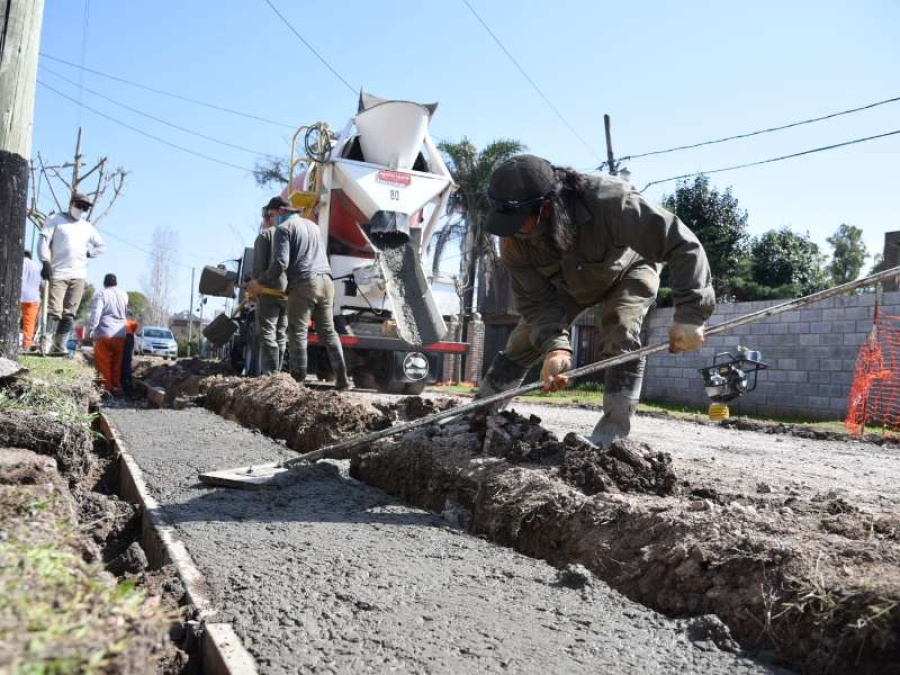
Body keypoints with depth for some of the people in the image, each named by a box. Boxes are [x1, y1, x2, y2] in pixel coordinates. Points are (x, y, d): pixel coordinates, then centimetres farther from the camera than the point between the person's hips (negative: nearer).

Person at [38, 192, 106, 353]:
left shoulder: (87, 227, 17)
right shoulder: (56, 220, 6)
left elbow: (102, 246, 27)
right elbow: (44, 240, -2)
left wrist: (88, 253, 10)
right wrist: (46, 262, -13)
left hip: (79, 275, 4)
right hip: (58, 273, -4)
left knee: (70, 312, 2)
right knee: (54, 310, -11)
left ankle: (60, 346, 5)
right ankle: (46, 343, -10)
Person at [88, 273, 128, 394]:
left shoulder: (101, 294, -3)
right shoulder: (124, 295, 12)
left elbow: (95, 314, -11)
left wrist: (91, 331, -9)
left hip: (104, 333, -4)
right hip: (120, 334, 4)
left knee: (103, 362, 2)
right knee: (117, 363, 10)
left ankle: (106, 387, 1)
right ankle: (116, 386, 11)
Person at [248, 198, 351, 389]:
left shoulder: (284, 228, 1)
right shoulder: (312, 225, 26)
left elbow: (280, 262, -10)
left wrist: (261, 283, -2)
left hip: (304, 283, -7)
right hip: (326, 280, 7)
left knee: (298, 333, -3)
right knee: (328, 331, 10)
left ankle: (298, 379, -8)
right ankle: (342, 377, 5)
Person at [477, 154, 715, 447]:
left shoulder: (608, 201, -46)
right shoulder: (514, 241, -31)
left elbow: (682, 244, -42)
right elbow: (535, 300, -27)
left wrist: (690, 314, -48)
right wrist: (554, 344, -46)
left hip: (627, 271, -3)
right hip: (567, 283, 3)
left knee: (620, 336, -28)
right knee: (522, 342, -4)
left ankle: (613, 432, -21)